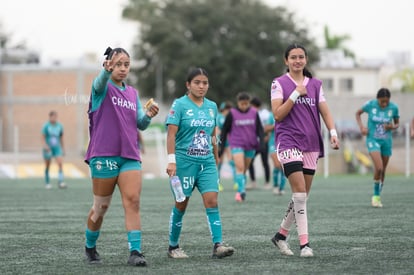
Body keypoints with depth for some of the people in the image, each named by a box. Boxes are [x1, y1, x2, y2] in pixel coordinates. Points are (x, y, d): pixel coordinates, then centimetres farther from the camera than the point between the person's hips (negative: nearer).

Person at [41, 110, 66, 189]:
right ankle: (47, 183, 20)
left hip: (57, 148, 3)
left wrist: (62, 148, 16)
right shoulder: (46, 126, -6)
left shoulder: (59, 126, 6)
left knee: (60, 163, -15)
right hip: (48, 149, -3)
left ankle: (60, 182, -20)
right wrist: (45, 146, -22)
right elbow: (43, 137, -7)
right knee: (47, 166, 6)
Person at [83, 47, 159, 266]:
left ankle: (135, 252, -17)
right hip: (104, 155, -4)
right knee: (101, 206, 4)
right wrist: (107, 70, -51)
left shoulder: (132, 93, 16)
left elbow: (140, 125, 15)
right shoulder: (102, 88, -2)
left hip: (130, 156, 4)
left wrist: (148, 115, -9)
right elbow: (100, 81, -27)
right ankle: (90, 247, 25)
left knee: (133, 201, -12)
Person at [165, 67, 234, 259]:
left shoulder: (212, 106, 10)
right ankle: (173, 247, 18)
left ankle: (218, 245, -15)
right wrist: (171, 160, -20)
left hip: (207, 162, 4)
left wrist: (216, 157, 22)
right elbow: (171, 133, -12)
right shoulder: (179, 105, -6)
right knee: (181, 204, 5)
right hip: (185, 161, -4)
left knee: (212, 201, -10)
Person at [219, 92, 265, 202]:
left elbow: (259, 129, 8)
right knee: (240, 167, -18)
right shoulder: (232, 114, -2)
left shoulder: (254, 113, 4)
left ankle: (240, 193, 17)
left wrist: (261, 141, -8)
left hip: (250, 146, 3)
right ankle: (241, 191, -27)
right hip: (236, 145, -3)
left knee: (244, 169, 9)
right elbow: (224, 130, 4)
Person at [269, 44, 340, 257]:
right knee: (300, 192, -16)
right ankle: (304, 243, -16)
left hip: (311, 145, 5)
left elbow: (325, 111, 8)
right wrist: (296, 94, -14)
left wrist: (332, 132, -8)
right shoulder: (279, 83, -1)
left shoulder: (315, 84, 12)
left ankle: (281, 235, 24)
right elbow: (277, 114, -8)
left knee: (302, 196, 7)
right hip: (288, 142, -5)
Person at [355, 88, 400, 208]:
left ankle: (377, 197, 27)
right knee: (379, 168, -19)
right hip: (373, 140, -3)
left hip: (386, 141, 3)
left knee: (383, 171, 10)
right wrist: (361, 126, -8)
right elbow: (358, 113, 7)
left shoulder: (393, 108, -8)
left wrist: (392, 127, -16)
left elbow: (397, 123, 7)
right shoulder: (370, 104, -11)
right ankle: (376, 195, -2)